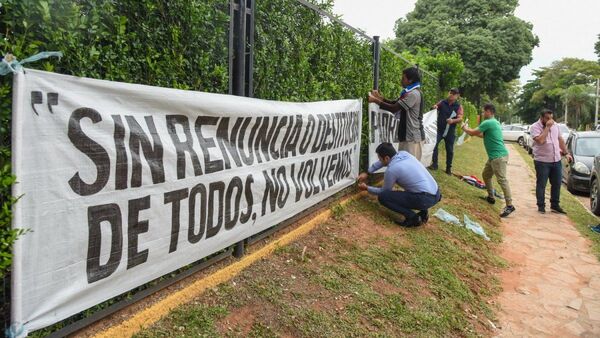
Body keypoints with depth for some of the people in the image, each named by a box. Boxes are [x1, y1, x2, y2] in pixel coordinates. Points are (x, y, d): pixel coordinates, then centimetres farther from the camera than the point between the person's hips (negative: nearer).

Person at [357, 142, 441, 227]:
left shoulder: (391, 170, -10)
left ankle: (412, 217, -6)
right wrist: (367, 173, 34)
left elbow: (384, 191, 8)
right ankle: (423, 212, 18)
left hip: (425, 199, -8)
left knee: (382, 197, -4)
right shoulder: (403, 153, 11)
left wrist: (367, 188, 23)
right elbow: (383, 161, 31)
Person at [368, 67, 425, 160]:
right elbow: (394, 103, 17)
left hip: (412, 136, -10)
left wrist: (376, 100, -13)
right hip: (408, 134, 10)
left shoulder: (413, 94, -17)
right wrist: (381, 98, 1)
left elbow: (394, 108, -20)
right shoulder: (410, 92, 16)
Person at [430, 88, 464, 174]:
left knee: (450, 150, 7)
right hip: (439, 129, 0)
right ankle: (434, 164, -2)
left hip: (450, 131, 0)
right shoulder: (442, 102, 1)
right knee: (434, 145, -14)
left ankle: (449, 168, 19)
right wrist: (435, 107, -10)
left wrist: (453, 120, -34)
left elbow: (460, 119, -11)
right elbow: (436, 107, 16)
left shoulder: (459, 106, -3)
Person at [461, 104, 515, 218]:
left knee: (502, 180, -12)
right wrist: (470, 130, 26)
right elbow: (484, 135, 29)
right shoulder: (494, 122, 17)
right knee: (486, 175, 21)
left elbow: (473, 133, -9)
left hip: (498, 156, -11)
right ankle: (491, 197, 31)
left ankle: (509, 205, -13)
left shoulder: (488, 123, -15)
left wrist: (465, 128, 10)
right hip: (494, 156, 11)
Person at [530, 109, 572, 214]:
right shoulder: (535, 127, -11)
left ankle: (555, 205, 22)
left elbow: (560, 139, 18)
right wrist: (547, 127, -21)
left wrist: (566, 153, 16)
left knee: (557, 184, 11)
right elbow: (540, 140, -26)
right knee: (541, 185, 2)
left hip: (556, 160, 6)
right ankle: (541, 206, 13)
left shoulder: (555, 125, 8)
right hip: (542, 161, -6)